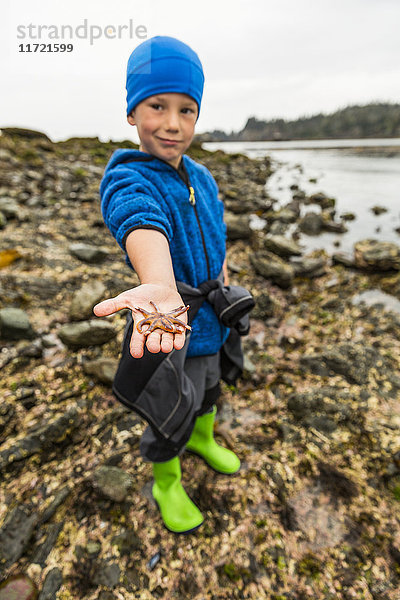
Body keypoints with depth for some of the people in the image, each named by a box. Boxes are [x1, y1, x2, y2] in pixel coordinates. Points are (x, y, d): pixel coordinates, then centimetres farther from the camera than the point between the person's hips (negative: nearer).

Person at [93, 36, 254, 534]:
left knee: (209, 387, 30)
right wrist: (161, 291, -65)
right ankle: (166, 484, 47)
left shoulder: (201, 177, 0)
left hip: (212, 318, 7)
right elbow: (143, 227, -46)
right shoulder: (126, 181, -21)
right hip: (173, 325, -6)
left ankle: (204, 441, 63)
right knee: (171, 416, 14)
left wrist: (226, 287, 18)